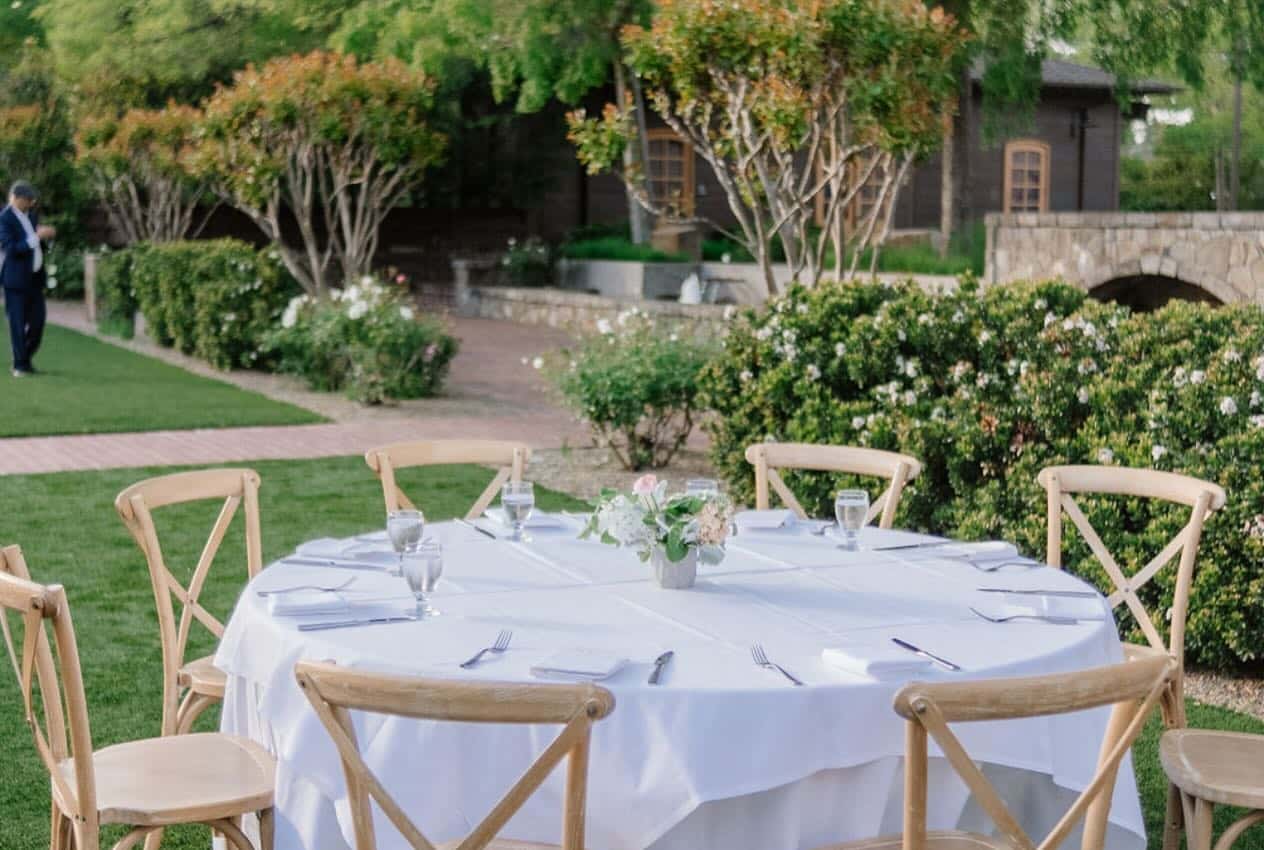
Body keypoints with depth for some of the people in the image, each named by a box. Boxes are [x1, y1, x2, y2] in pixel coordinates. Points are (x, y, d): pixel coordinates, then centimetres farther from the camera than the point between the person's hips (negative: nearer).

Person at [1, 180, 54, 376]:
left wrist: (45, 235, -2)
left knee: (37, 321, 6)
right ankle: (20, 366, 8)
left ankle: (25, 358, 24)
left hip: (35, 277, 7)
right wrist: (36, 237, -26)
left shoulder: (31, 214, 10)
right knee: (18, 323, -1)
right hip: (16, 279, -7)